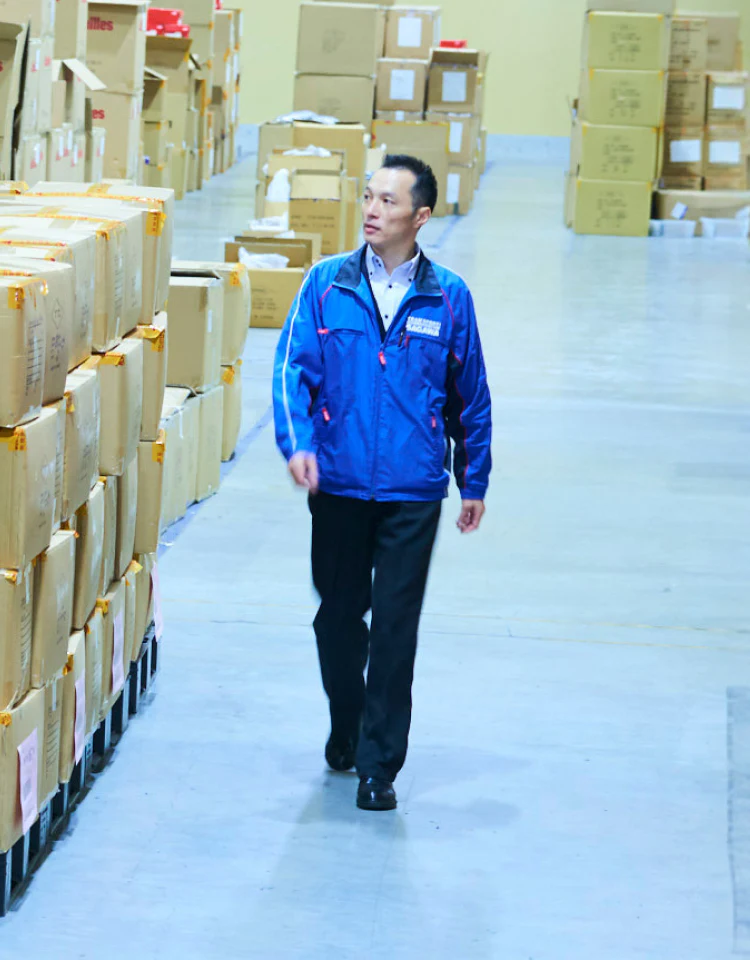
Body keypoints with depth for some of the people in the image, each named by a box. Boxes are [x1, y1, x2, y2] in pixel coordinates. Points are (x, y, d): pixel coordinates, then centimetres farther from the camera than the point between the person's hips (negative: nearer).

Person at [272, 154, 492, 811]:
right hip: (339, 484, 1)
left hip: (413, 491, -1)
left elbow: (470, 396, 10)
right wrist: (298, 443, -21)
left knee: (395, 627, -3)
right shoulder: (328, 284, 1)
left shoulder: (448, 298, 1)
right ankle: (346, 729, 36)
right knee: (339, 615, 13)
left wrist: (474, 481, 15)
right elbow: (293, 367, -5)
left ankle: (379, 766, 4)